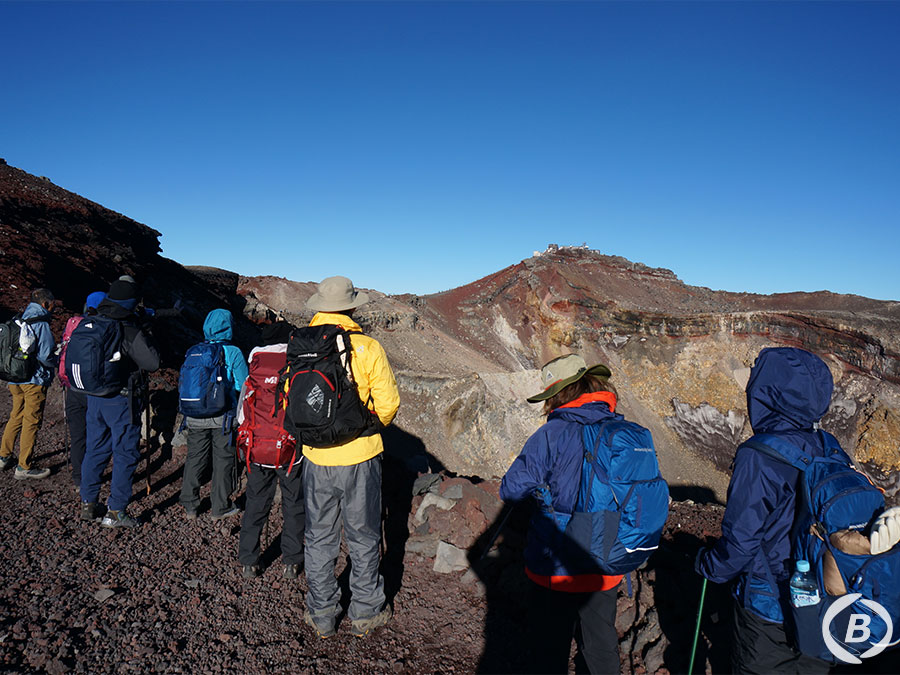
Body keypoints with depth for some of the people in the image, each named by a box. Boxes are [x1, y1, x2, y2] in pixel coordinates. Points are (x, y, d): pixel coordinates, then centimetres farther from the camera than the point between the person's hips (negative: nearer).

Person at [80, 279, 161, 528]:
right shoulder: (130, 332, -19)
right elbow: (152, 363, -17)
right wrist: (146, 339, -4)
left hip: (94, 397, 7)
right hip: (121, 401, -7)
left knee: (95, 450, 18)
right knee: (125, 454, 4)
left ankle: (87, 504, 28)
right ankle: (115, 512, 9)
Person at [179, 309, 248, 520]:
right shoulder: (233, 353, -9)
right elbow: (243, 386, -7)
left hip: (195, 415, 4)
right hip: (222, 416, -4)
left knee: (194, 458, 14)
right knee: (223, 460, 8)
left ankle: (189, 507, 22)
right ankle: (220, 508, 16)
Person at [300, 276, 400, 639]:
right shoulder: (367, 347, -12)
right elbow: (388, 404, -8)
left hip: (315, 459, 3)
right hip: (359, 458, -2)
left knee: (319, 537, 17)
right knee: (363, 537, 14)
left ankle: (321, 615, 30)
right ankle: (365, 613, 27)